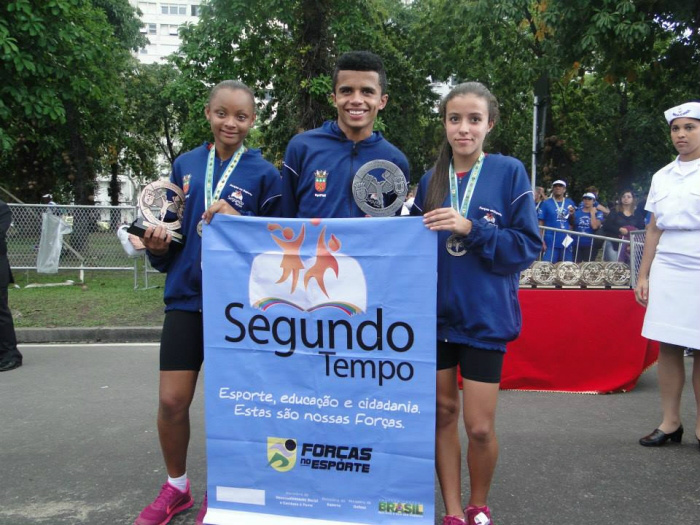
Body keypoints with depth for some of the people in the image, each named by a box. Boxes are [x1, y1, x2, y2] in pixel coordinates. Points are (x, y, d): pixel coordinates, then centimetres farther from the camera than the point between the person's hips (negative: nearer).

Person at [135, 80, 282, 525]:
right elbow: (171, 225, 16)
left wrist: (238, 221, -19)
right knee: (172, 400, 5)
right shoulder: (185, 165, 8)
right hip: (186, 297, 3)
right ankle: (176, 488, 30)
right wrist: (159, 244, -6)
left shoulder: (264, 173, -2)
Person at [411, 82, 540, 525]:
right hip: (435, 311, 4)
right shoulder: (431, 180, 6)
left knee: (480, 426, -1)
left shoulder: (509, 172, -5)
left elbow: (527, 247, -9)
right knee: (443, 412, 10)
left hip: (485, 316, -3)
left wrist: (470, 228, -21)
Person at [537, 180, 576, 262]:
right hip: (551, 242, -4)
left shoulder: (570, 203, 9)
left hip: (566, 242, 4)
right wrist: (541, 241, -11)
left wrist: (572, 215, -6)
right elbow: (540, 223, -4)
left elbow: (573, 224, 15)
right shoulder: (546, 203, -2)